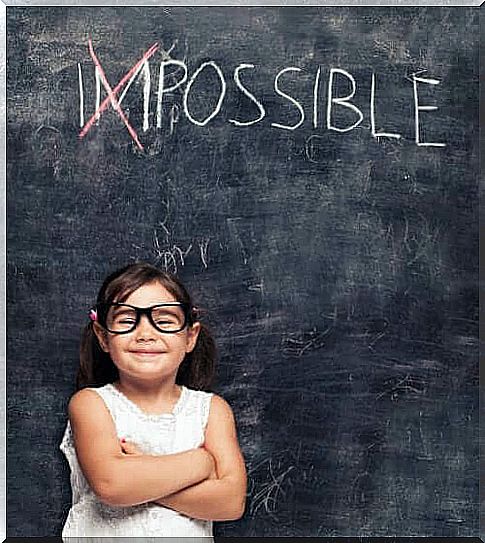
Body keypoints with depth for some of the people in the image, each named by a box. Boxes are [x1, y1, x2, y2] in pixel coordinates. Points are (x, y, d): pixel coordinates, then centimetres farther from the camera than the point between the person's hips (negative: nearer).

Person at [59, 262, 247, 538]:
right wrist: (202, 462, -12)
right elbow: (109, 484, -19)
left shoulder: (212, 409, 1)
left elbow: (232, 502, -9)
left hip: (190, 536, 1)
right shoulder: (90, 403, -4)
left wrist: (140, 476, -16)